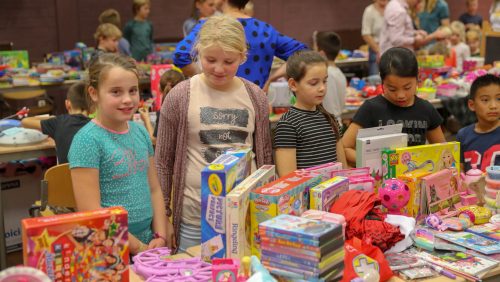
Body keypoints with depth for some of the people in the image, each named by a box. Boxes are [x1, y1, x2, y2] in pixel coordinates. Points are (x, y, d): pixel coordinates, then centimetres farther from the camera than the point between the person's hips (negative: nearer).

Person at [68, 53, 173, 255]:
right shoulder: (87, 140, -14)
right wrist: (138, 247, -15)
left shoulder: (140, 132, 5)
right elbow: (90, 211, -18)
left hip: (149, 243, 6)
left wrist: (160, 236, -3)